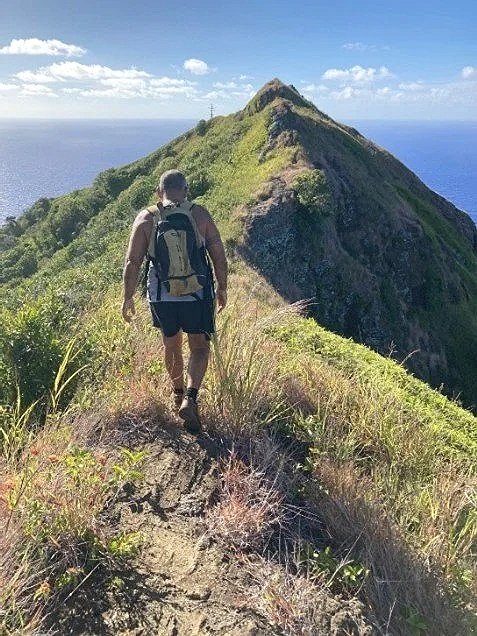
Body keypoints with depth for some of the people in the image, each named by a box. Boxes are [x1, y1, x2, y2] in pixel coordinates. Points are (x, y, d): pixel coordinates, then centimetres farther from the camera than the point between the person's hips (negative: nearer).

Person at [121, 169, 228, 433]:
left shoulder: (146, 219, -1)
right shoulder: (200, 214, -3)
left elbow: (132, 262, -3)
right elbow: (219, 255, -1)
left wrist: (128, 297, 6)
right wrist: (222, 288, 11)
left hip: (161, 296, 2)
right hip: (197, 294, -1)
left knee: (171, 344, 23)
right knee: (199, 347, 13)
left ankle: (178, 394, 40)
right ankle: (189, 399, -6)